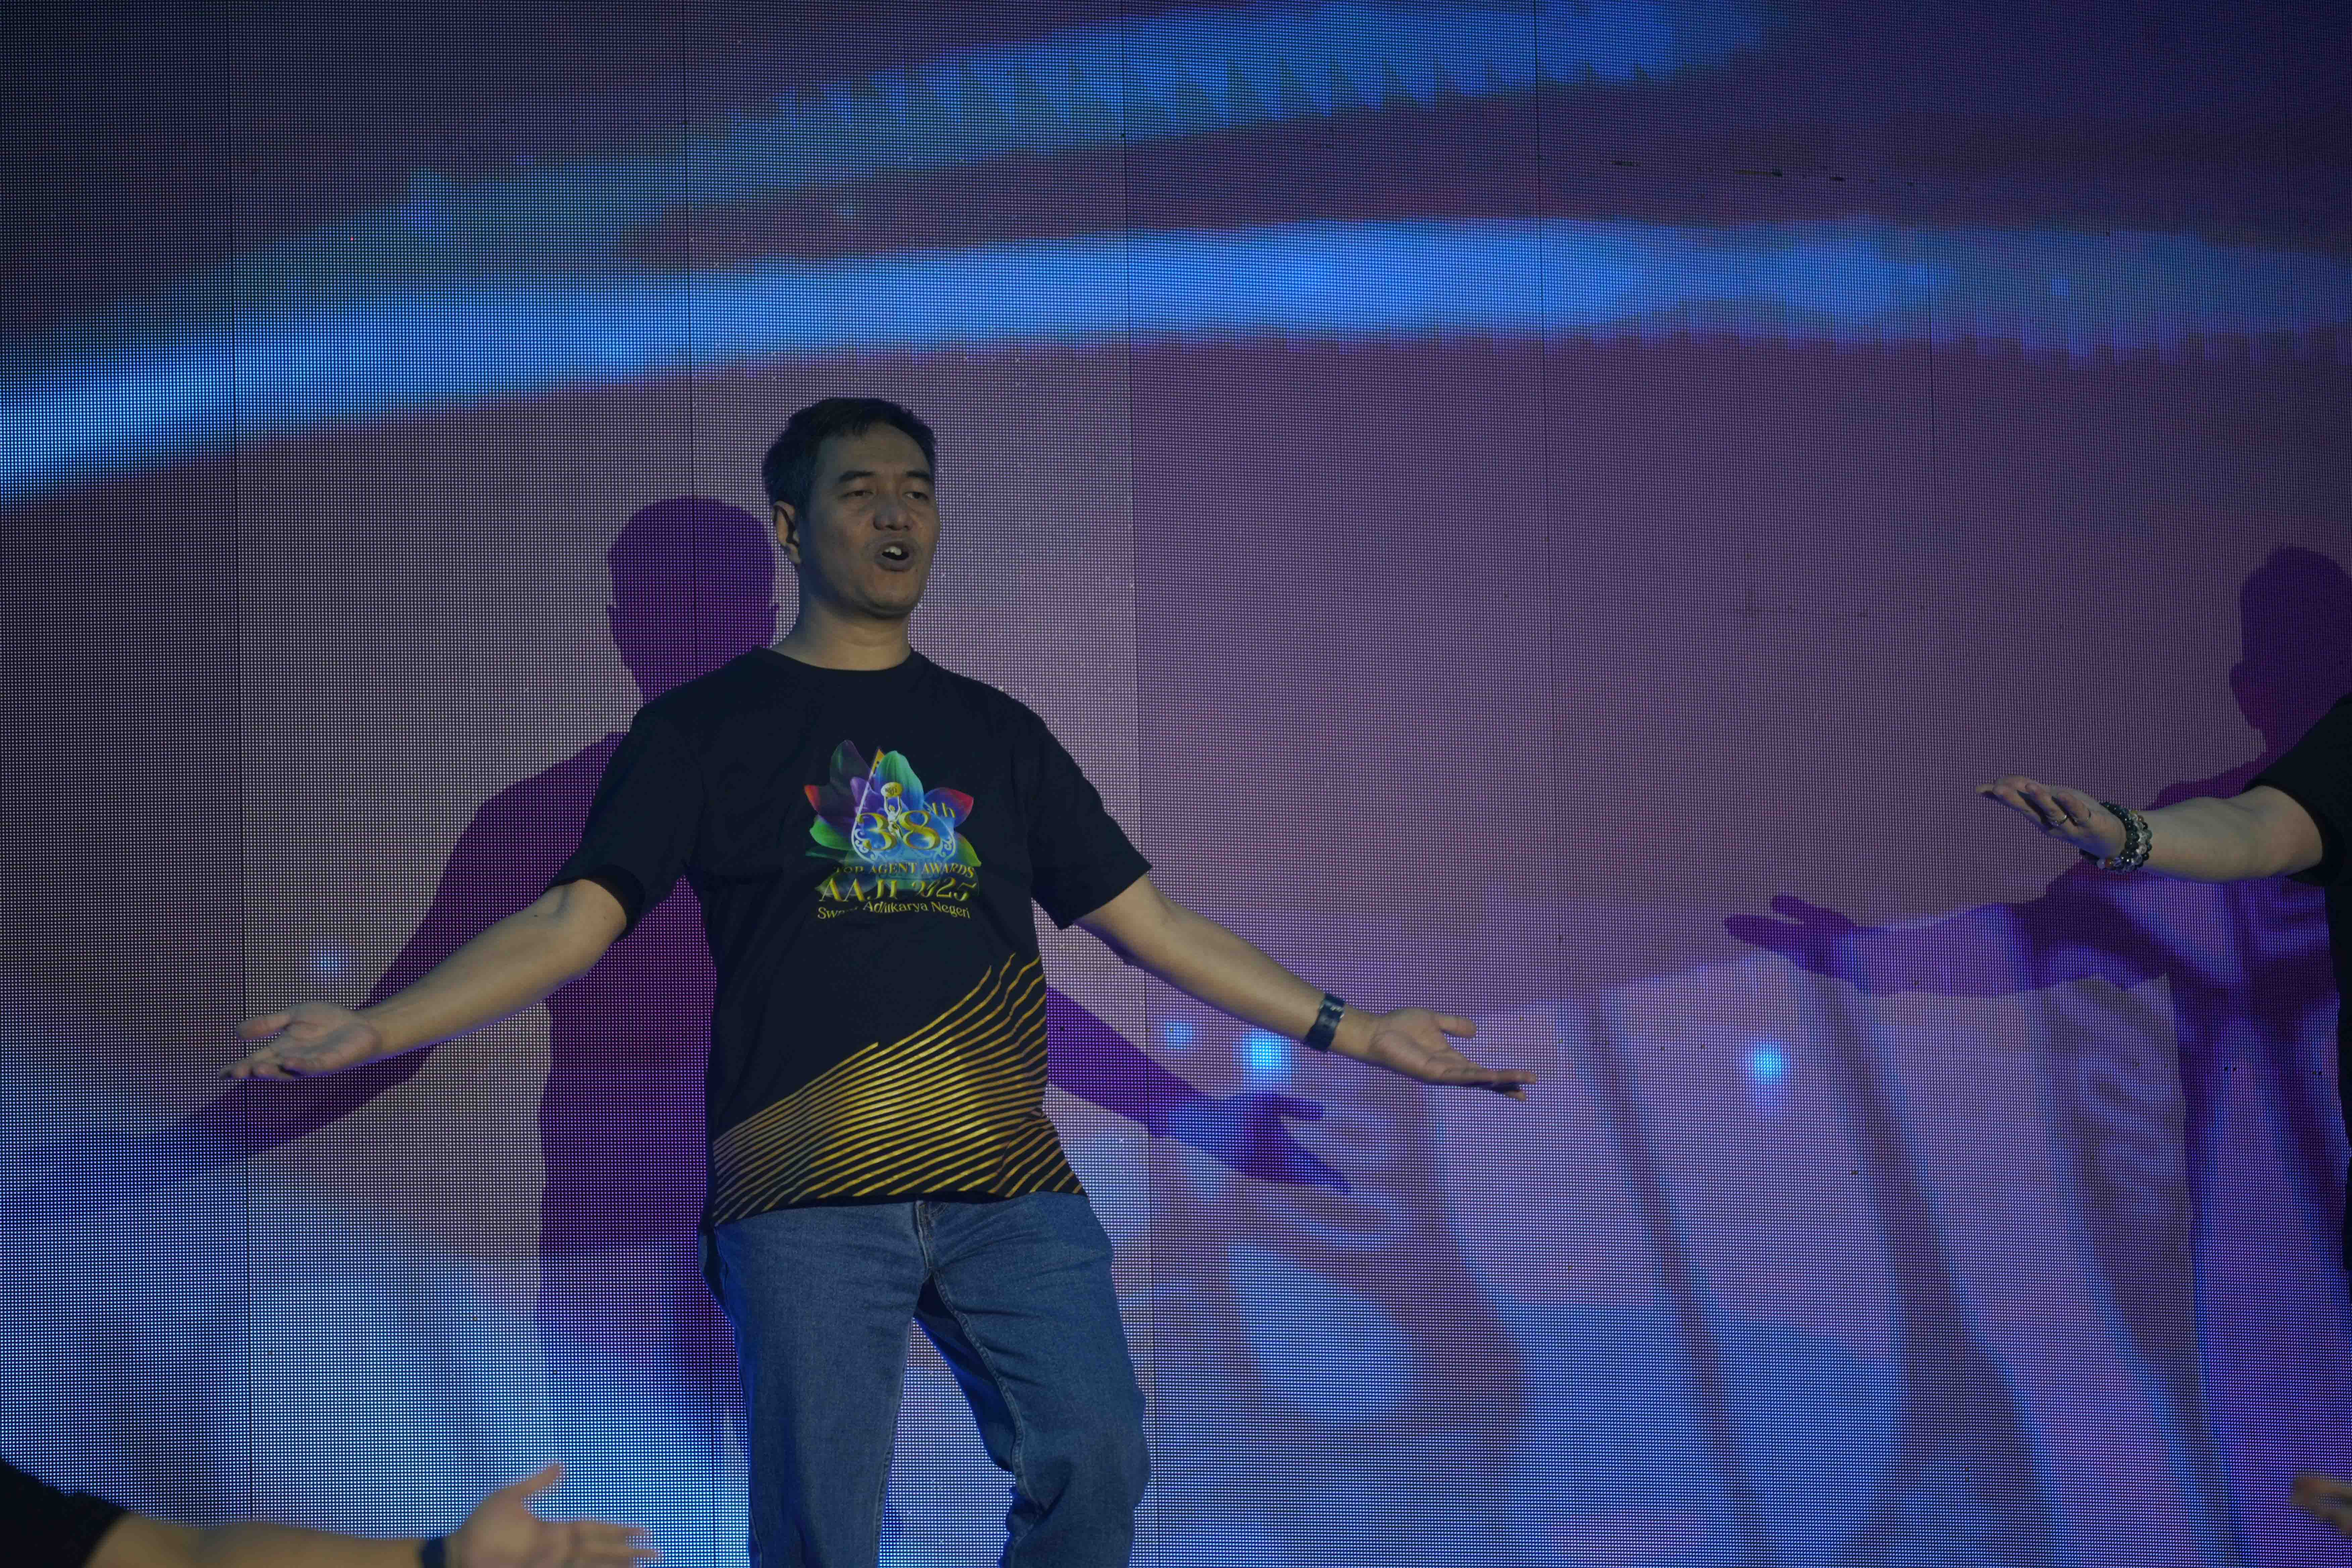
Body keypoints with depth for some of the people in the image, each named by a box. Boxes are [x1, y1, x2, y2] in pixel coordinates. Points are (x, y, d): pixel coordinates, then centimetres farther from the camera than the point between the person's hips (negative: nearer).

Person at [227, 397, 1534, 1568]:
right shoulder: (706, 728, 10)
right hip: (808, 1194, -3)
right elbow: (574, 922, 3)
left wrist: (1352, 1028, 15)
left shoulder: (996, 733, 19)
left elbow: (1146, 919, 20)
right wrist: (371, 1031, -10)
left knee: (1096, 1460, -9)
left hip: (1011, 1182, 3)